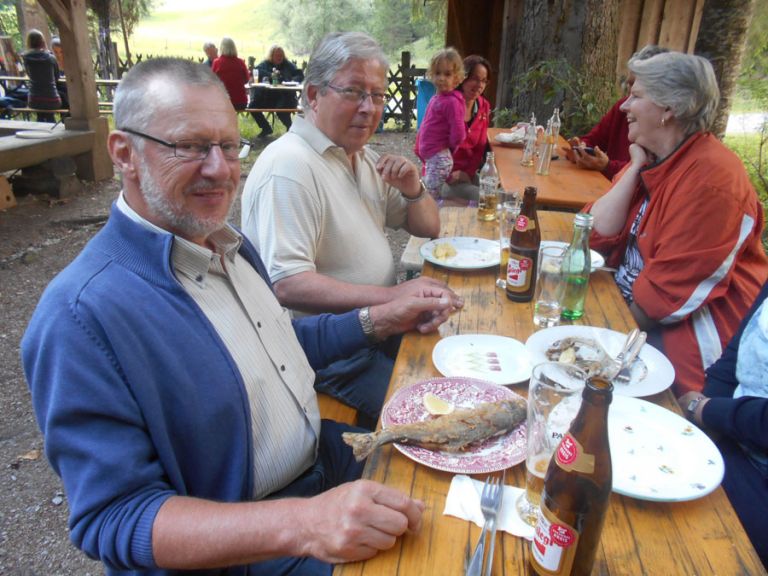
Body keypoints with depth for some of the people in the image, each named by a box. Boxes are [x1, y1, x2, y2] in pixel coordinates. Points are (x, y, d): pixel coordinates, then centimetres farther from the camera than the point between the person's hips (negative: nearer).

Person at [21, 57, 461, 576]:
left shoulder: (232, 246, 3)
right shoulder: (82, 316, -24)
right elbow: (115, 516, -24)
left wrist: (381, 319, 6)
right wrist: (301, 523, -35)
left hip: (329, 457, 8)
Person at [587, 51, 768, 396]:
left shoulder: (711, 175, -20)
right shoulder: (650, 160, 7)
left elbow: (671, 291, -23)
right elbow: (598, 234, -2)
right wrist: (636, 169, -6)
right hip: (629, 304, 8)